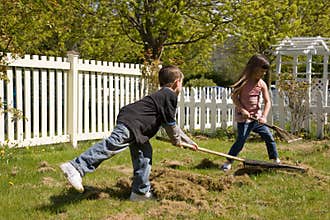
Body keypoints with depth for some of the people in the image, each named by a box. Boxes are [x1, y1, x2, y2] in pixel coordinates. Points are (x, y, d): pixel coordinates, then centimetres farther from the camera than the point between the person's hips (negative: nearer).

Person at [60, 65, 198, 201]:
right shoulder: (170, 95, -1)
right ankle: (76, 167, -35)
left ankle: (140, 192, 17)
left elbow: (170, 124, 41)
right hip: (130, 122, -11)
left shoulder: (161, 95, 32)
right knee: (113, 144, -24)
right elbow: (170, 123, -1)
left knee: (144, 154, 13)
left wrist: (189, 141, 44)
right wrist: (176, 140, 17)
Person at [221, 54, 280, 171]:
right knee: (240, 141, -8)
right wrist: (242, 110, -18)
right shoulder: (244, 82, -13)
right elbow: (234, 97, -8)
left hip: (257, 117, 5)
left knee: (269, 137, 5)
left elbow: (267, 102, -1)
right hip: (244, 118, -5)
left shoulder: (262, 84, 0)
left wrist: (264, 116, -15)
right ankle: (228, 162, 7)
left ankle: (276, 160, 19)